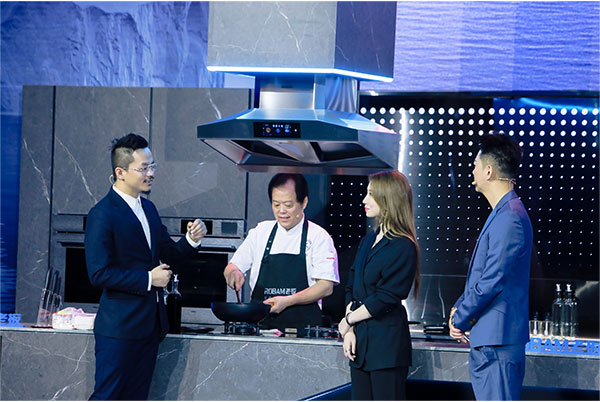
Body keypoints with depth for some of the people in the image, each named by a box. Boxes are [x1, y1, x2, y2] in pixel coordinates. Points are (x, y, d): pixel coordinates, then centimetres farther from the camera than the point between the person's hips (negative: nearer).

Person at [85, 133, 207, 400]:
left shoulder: (148, 208, 13)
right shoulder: (102, 215, -14)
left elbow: (167, 253, 22)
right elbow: (99, 273, -19)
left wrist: (191, 239, 1)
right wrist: (148, 279, -17)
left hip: (150, 325, 9)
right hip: (119, 328, -8)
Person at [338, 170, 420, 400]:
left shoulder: (403, 247, -11)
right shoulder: (368, 242, 15)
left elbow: (385, 298, -14)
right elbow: (352, 289, 14)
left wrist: (348, 320, -4)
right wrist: (350, 332, 1)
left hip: (387, 341, -8)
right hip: (361, 340, 8)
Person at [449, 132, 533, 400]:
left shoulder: (509, 218, -18)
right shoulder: (501, 214, 17)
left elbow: (492, 282, -20)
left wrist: (460, 319, -8)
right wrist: (459, 308, 8)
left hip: (498, 341, -11)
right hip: (485, 338, 11)